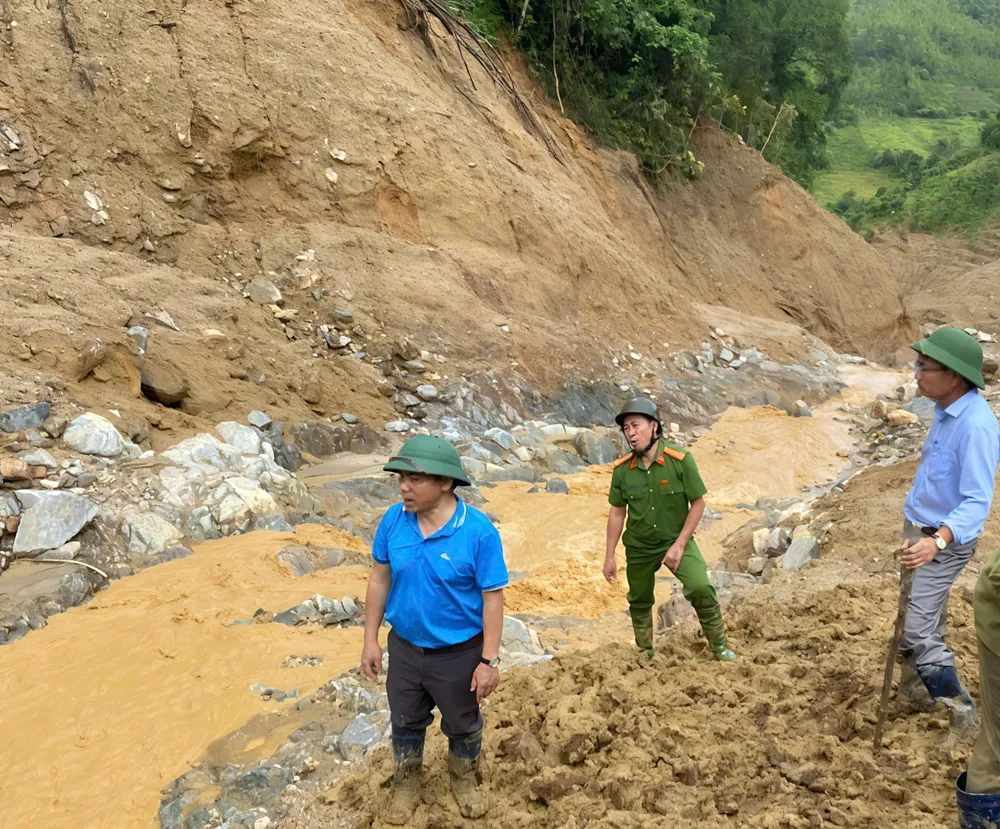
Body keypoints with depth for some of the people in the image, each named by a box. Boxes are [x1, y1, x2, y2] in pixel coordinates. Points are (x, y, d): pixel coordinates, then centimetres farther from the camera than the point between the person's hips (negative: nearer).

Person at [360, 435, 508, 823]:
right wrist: (370, 639, 1)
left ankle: (464, 780, 50)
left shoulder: (478, 530, -25)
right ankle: (406, 784, 50)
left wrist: (489, 660, -16)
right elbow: (380, 578, -2)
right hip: (404, 648, 3)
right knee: (405, 723, 23)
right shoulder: (393, 520, -13)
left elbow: (493, 598, -18)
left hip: (459, 654, -3)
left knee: (462, 725, 22)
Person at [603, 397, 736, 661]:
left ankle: (719, 646, -1)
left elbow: (698, 503, -12)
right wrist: (609, 556, 2)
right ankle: (645, 654, 38)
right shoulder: (621, 469, -9)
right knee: (639, 601, 15)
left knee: (700, 588, -22)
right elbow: (617, 512, 1)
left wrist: (679, 545, -16)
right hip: (638, 547, 3)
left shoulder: (680, 460, -19)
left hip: (677, 541, -3)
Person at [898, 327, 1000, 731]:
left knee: (918, 633, -9)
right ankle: (917, 690, 39)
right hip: (920, 531, 9)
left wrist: (938, 542, -44)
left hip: (944, 542, -9)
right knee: (923, 622, 22)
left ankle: (964, 719, 4)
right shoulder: (947, 411, 2)